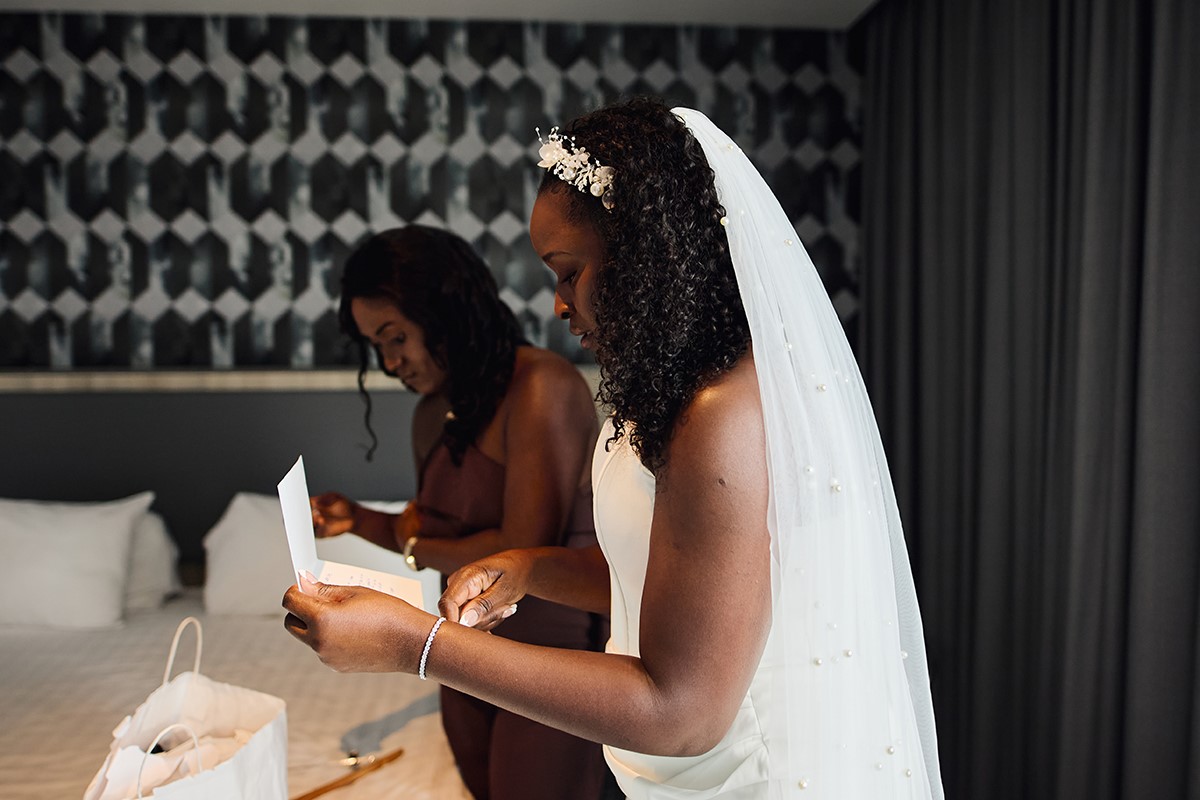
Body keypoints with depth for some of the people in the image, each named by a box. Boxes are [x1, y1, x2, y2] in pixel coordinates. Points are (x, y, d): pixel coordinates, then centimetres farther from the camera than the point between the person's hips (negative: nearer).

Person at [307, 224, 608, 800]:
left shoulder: (540, 385, -20)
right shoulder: (432, 413, 5)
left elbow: (524, 553, -24)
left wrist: (415, 547, -9)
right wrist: (358, 520, 0)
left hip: (552, 654, -7)